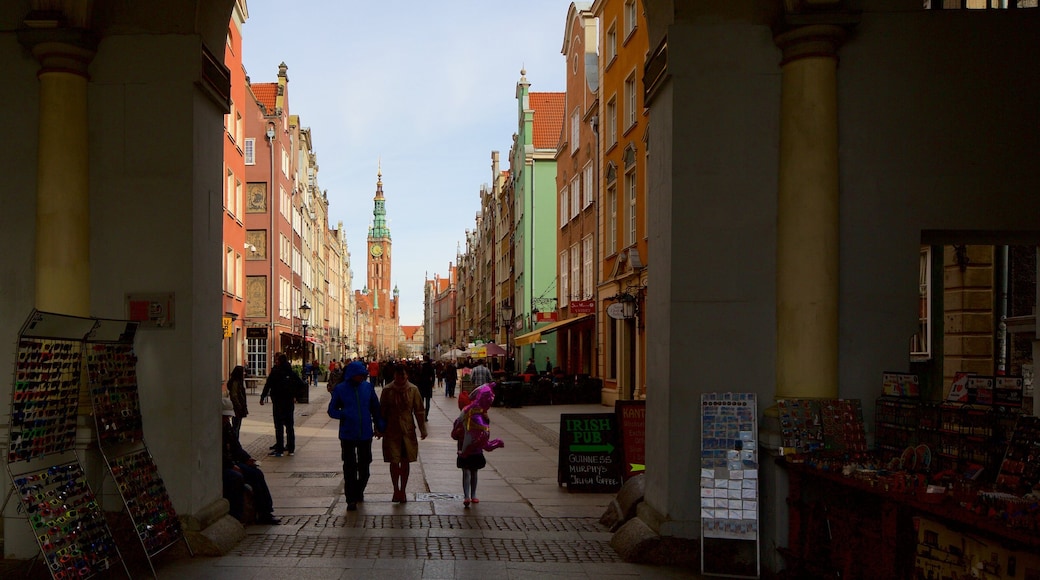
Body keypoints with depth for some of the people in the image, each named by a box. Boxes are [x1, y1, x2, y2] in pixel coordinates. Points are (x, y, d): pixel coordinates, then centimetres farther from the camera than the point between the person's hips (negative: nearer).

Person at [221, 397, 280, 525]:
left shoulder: (228, 427, 14)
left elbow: (236, 448, 18)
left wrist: (247, 459, 1)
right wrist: (231, 465, -25)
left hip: (230, 463, 10)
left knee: (256, 473, -2)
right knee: (237, 477, -32)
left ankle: (264, 513, 1)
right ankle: (235, 518, -26)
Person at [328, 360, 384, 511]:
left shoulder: (368, 387, 3)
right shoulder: (340, 389, -4)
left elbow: (375, 408, 13)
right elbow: (332, 410, 0)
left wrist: (379, 427, 11)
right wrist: (345, 415, -19)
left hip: (365, 434, 3)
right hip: (347, 435, -2)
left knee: (364, 466, 10)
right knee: (350, 468, 0)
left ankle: (359, 491, 33)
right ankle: (351, 500, 8)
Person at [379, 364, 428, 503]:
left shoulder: (413, 390, -2)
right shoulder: (387, 390, -4)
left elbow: (419, 410, 2)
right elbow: (382, 411, 3)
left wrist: (423, 429, -2)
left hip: (408, 431, 1)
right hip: (391, 431, -1)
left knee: (405, 462, 8)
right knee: (394, 462, -2)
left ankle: (403, 490, 19)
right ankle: (396, 490, 11)